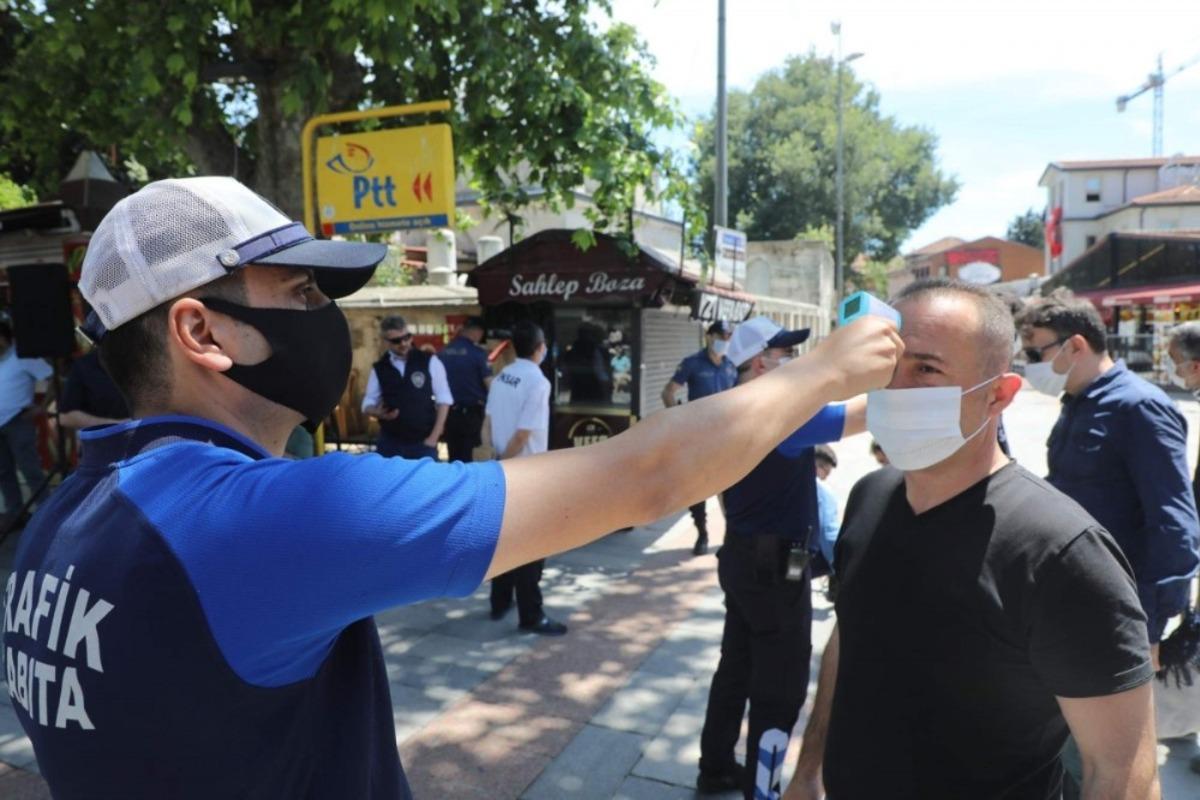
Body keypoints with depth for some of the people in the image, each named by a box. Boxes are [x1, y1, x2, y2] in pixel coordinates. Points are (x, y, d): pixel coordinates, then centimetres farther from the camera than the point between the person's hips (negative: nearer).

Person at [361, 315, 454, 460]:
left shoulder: (429, 362, -3)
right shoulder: (379, 369, 3)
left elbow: (444, 399, -1)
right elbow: (368, 404, 9)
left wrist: (434, 436, -7)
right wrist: (378, 413, -15)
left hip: (423, 442, -2)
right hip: (389, 442, 2)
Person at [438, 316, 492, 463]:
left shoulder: (444, 351, 3)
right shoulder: (477, 352, -13)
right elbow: (489, 383, -14)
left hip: (449, 410, 5)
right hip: (471, 411, -5)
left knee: (454, 456, 14)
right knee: (466, 456, 5)